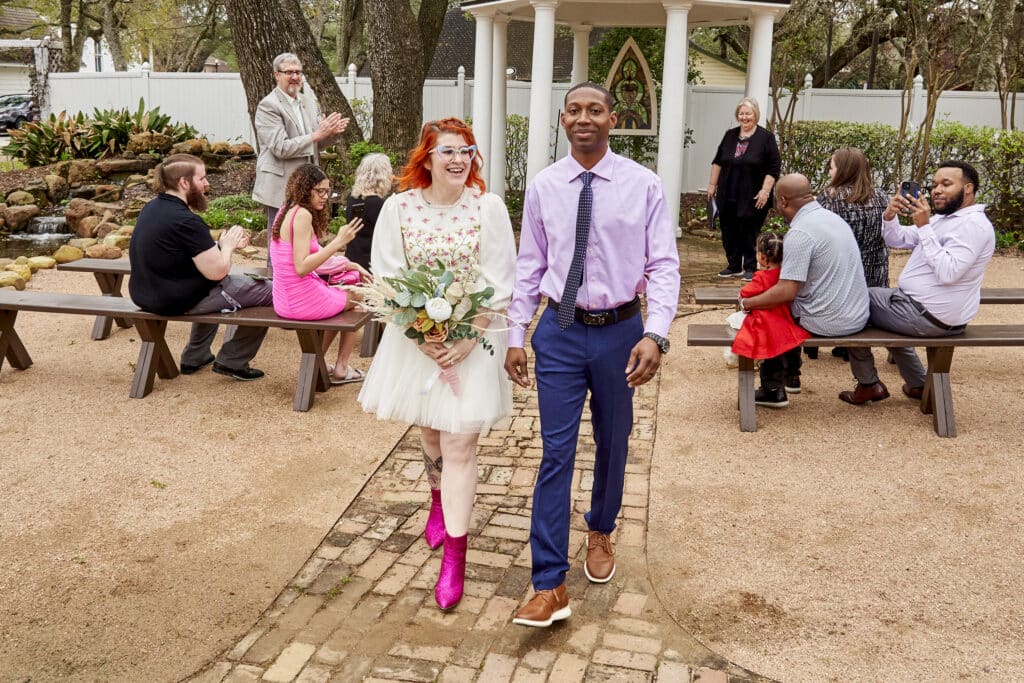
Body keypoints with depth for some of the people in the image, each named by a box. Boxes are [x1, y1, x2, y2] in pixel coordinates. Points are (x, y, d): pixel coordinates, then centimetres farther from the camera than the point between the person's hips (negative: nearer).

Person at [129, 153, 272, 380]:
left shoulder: (151, 208, 5)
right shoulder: (186, 221, -24)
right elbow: (217, 272, -23)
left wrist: (220, 245, 7)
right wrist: (227, 246, -4)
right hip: (178, 301, -10)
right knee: (267, 292, -1)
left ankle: (195, 357, 37)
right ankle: (231, 362, 11)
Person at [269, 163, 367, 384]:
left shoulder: (286, 211, 9)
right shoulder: (303, 214, -20)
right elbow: (301, 267, -26)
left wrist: (346, 265, 9)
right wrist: (338, 242, -26)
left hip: (285, 300, 9)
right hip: (303, 302, -9)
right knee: (356, 298, 18)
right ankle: (341, 368, 25)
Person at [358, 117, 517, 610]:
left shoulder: (488, 207, -9)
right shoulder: (398, 207, -5)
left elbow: (500, 284, -8)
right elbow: (386, 276, -5)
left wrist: (467, 338, -16)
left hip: (473, 341, -2)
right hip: (415, 339, 3)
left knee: (459, 444, -4)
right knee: (428, 430, 20)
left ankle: (454, 557, 4)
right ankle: (439, 501, 50)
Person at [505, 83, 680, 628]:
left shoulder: (643, 185, -6)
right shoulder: (543, 187, 0)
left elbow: (663, 265, -8)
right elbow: (530, 266, 5)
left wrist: (655, 335, -20)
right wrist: (515, 335, 2)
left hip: (620, 331, 0)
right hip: (559, 333, 0)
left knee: (612, 445, 17)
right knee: (555, 453, -1)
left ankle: (600, 533, 45)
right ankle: (549, 586, 4)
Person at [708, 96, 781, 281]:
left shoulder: (766, 138, -5)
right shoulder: (730, 135, 10)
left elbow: (774, 168, -8)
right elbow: (718, 162, 17)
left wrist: (765, 191, -14)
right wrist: (712, 184, 13)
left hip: (752, 198, -5)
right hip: (728, 196, 5)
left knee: (749, 233, -1)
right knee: (729, 232, 9)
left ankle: (751, 268, 11)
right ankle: (734, 266, 22)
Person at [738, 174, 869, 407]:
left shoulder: (800, 233, -20)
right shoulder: (832, 217, 8)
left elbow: (786, 291, -23)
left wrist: (746, 303, -9)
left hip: (829, 322, -8)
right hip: (858, 316, 8)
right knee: (787, 308, 28)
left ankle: (773, 389, 18)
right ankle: (790, 376, 39)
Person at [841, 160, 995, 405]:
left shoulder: (973, 224, -19)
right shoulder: (943, 219, 12)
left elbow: (947, 272, -30)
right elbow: (896, 240, 11)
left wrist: (924, 227, -29)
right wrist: (890, 215, -10)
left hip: (929, 316, -10)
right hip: (926, 308, 10)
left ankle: (868, 384, 11)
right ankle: (918, 384, 27)